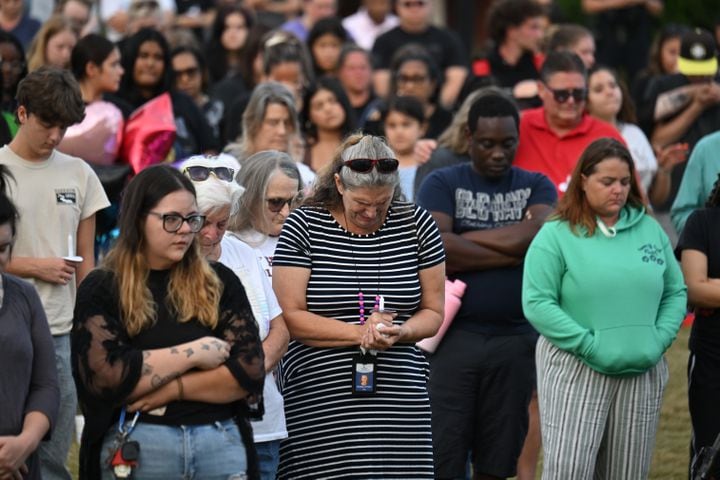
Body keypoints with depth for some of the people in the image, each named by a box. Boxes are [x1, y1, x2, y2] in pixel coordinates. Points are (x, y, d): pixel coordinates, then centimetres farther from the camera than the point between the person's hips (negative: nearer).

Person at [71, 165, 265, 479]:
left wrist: (173, 389, -12)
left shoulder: (220, 283, 8)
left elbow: (249, 371, -2)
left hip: (222, 443, 2)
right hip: (135, 447, -2)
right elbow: (106, 377, -14)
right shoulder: (101, 290, 0)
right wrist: (194, 354, -9)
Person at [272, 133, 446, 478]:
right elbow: (290, 317, -5)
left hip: (399, 400, 2)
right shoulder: (304, 226, 1)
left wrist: (399, 332, -10)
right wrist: (360, 333, -14)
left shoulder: (416, 224, 9)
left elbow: (433, 312, 12)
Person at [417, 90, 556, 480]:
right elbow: (434, 249, -14)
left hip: (515, 340, 2)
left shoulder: (536, 187, 10)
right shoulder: (442, 184, 3)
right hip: (455, 335, -2)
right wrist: (513, 253, -10)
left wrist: (465, 238, -9)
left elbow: (537, 236, -11)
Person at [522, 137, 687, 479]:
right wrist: (591, 346, -15)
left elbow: (676, 293, 15)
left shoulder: (650, 230, 11)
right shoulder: (556, 235, -2)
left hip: (643, 373, 4)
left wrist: (660, 340, -3)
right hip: (575, 370, -4)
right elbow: (537, 304, -9)